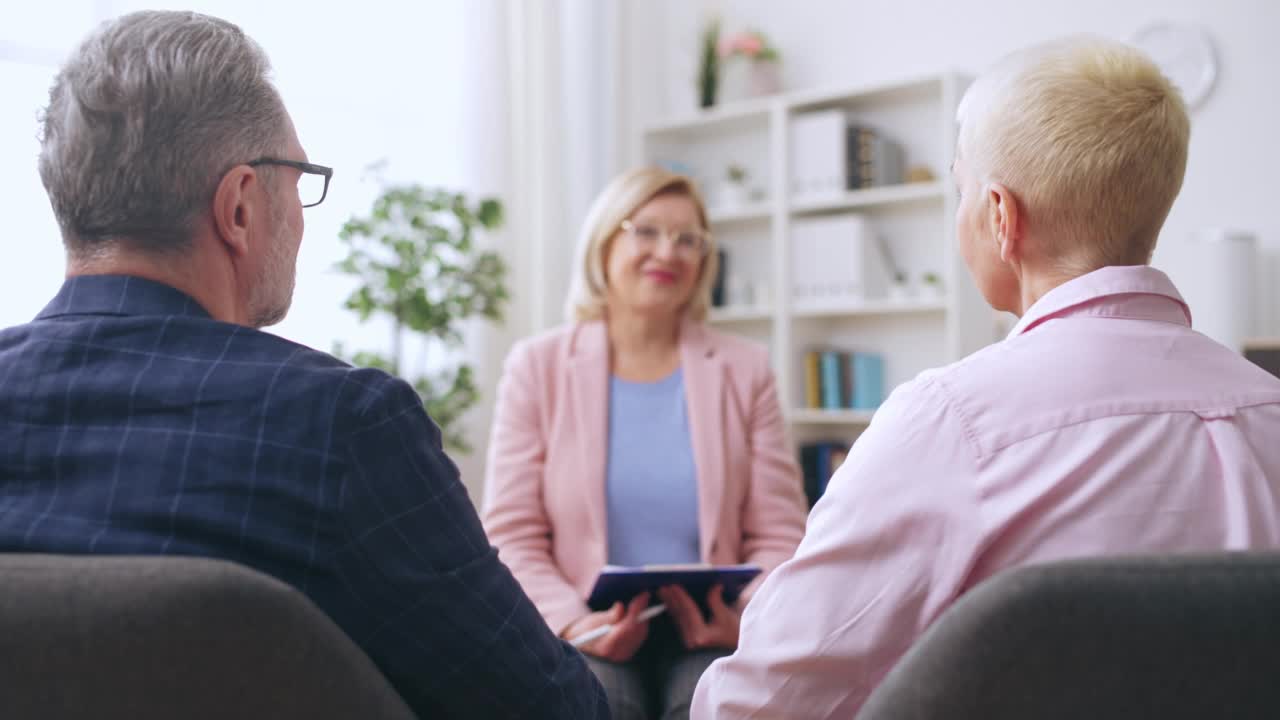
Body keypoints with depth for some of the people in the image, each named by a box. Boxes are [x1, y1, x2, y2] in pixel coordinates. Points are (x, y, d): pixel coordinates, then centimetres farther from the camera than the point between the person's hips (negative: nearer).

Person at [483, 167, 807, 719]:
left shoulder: (745, 371, 9)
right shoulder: (537, 367, 6)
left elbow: (777, 538, 6)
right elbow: (512, 537, 1)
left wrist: (746, 619, -14)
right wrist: (573, 623, -16)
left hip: (704, 635, 1)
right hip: (588, 635, -1)